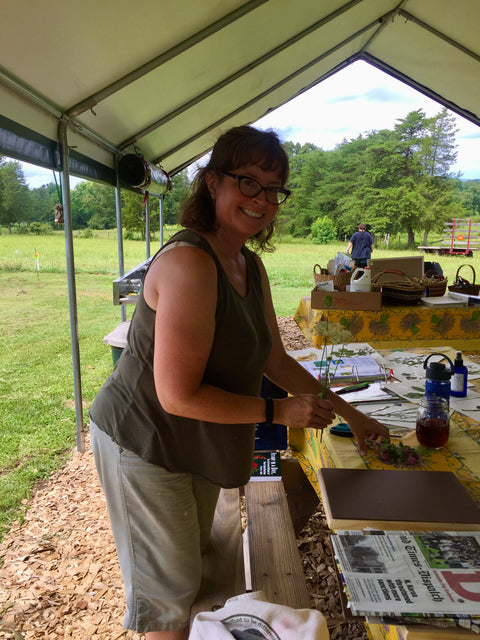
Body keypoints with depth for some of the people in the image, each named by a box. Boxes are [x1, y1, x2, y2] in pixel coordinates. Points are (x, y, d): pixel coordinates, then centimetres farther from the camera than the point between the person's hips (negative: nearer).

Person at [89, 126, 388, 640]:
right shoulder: (189, 262, -29)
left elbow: (275, 361, 7)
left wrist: (349, 414, 6)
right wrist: (279, 412, -21)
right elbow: (179, 396, -30)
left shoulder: (251, 268, 1)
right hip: (144, 443, -9)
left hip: (198, 442, 9)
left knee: (195, 552, 29)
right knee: (170, 587, 11)